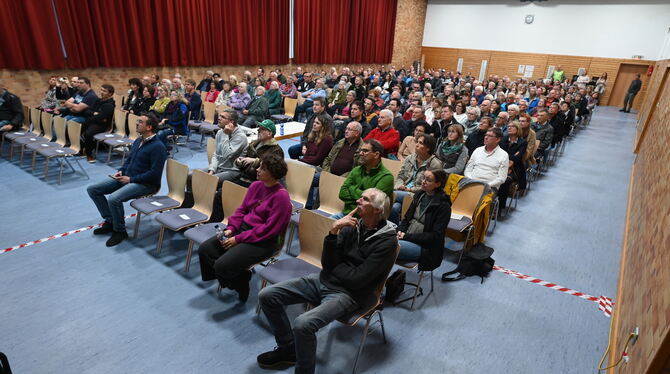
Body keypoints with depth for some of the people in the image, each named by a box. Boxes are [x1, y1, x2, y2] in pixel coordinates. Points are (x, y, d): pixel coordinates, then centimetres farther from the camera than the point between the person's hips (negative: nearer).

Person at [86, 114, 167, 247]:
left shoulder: (157, 147, -18)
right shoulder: (138, 141, 10)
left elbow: (154, 174, -22)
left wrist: (131, 179, -18)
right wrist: (121, 171, 4)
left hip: (145, 184, -9)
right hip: (126, 177, 9)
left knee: (114, 199, -31)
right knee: (92, 189, 4)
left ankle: (120, 231, -7)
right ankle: (110, 221, 13)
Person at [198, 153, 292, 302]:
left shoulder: (281, 196, -19)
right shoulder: (255, 185, 5)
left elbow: (269, 229, -21)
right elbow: (242, 210, 14)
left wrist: (238, 239, -18)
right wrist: (231, 228, -4)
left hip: (264, 241, -8)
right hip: (243, 228, 8)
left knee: (222, 265, -20)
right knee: (204, 249, -3)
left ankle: (240, 281, 14)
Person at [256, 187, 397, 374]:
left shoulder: (387, 241, -15)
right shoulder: (352, 225, 0)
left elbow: (357, 279, -19)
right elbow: (327, 263, -5)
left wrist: (333, 266, -4)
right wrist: (334, 231, -18)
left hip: (349, 293, -6)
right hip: (323, 279, 6)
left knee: (302, 323, -30)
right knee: (267, 295, -3)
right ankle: (288, 349, 17)